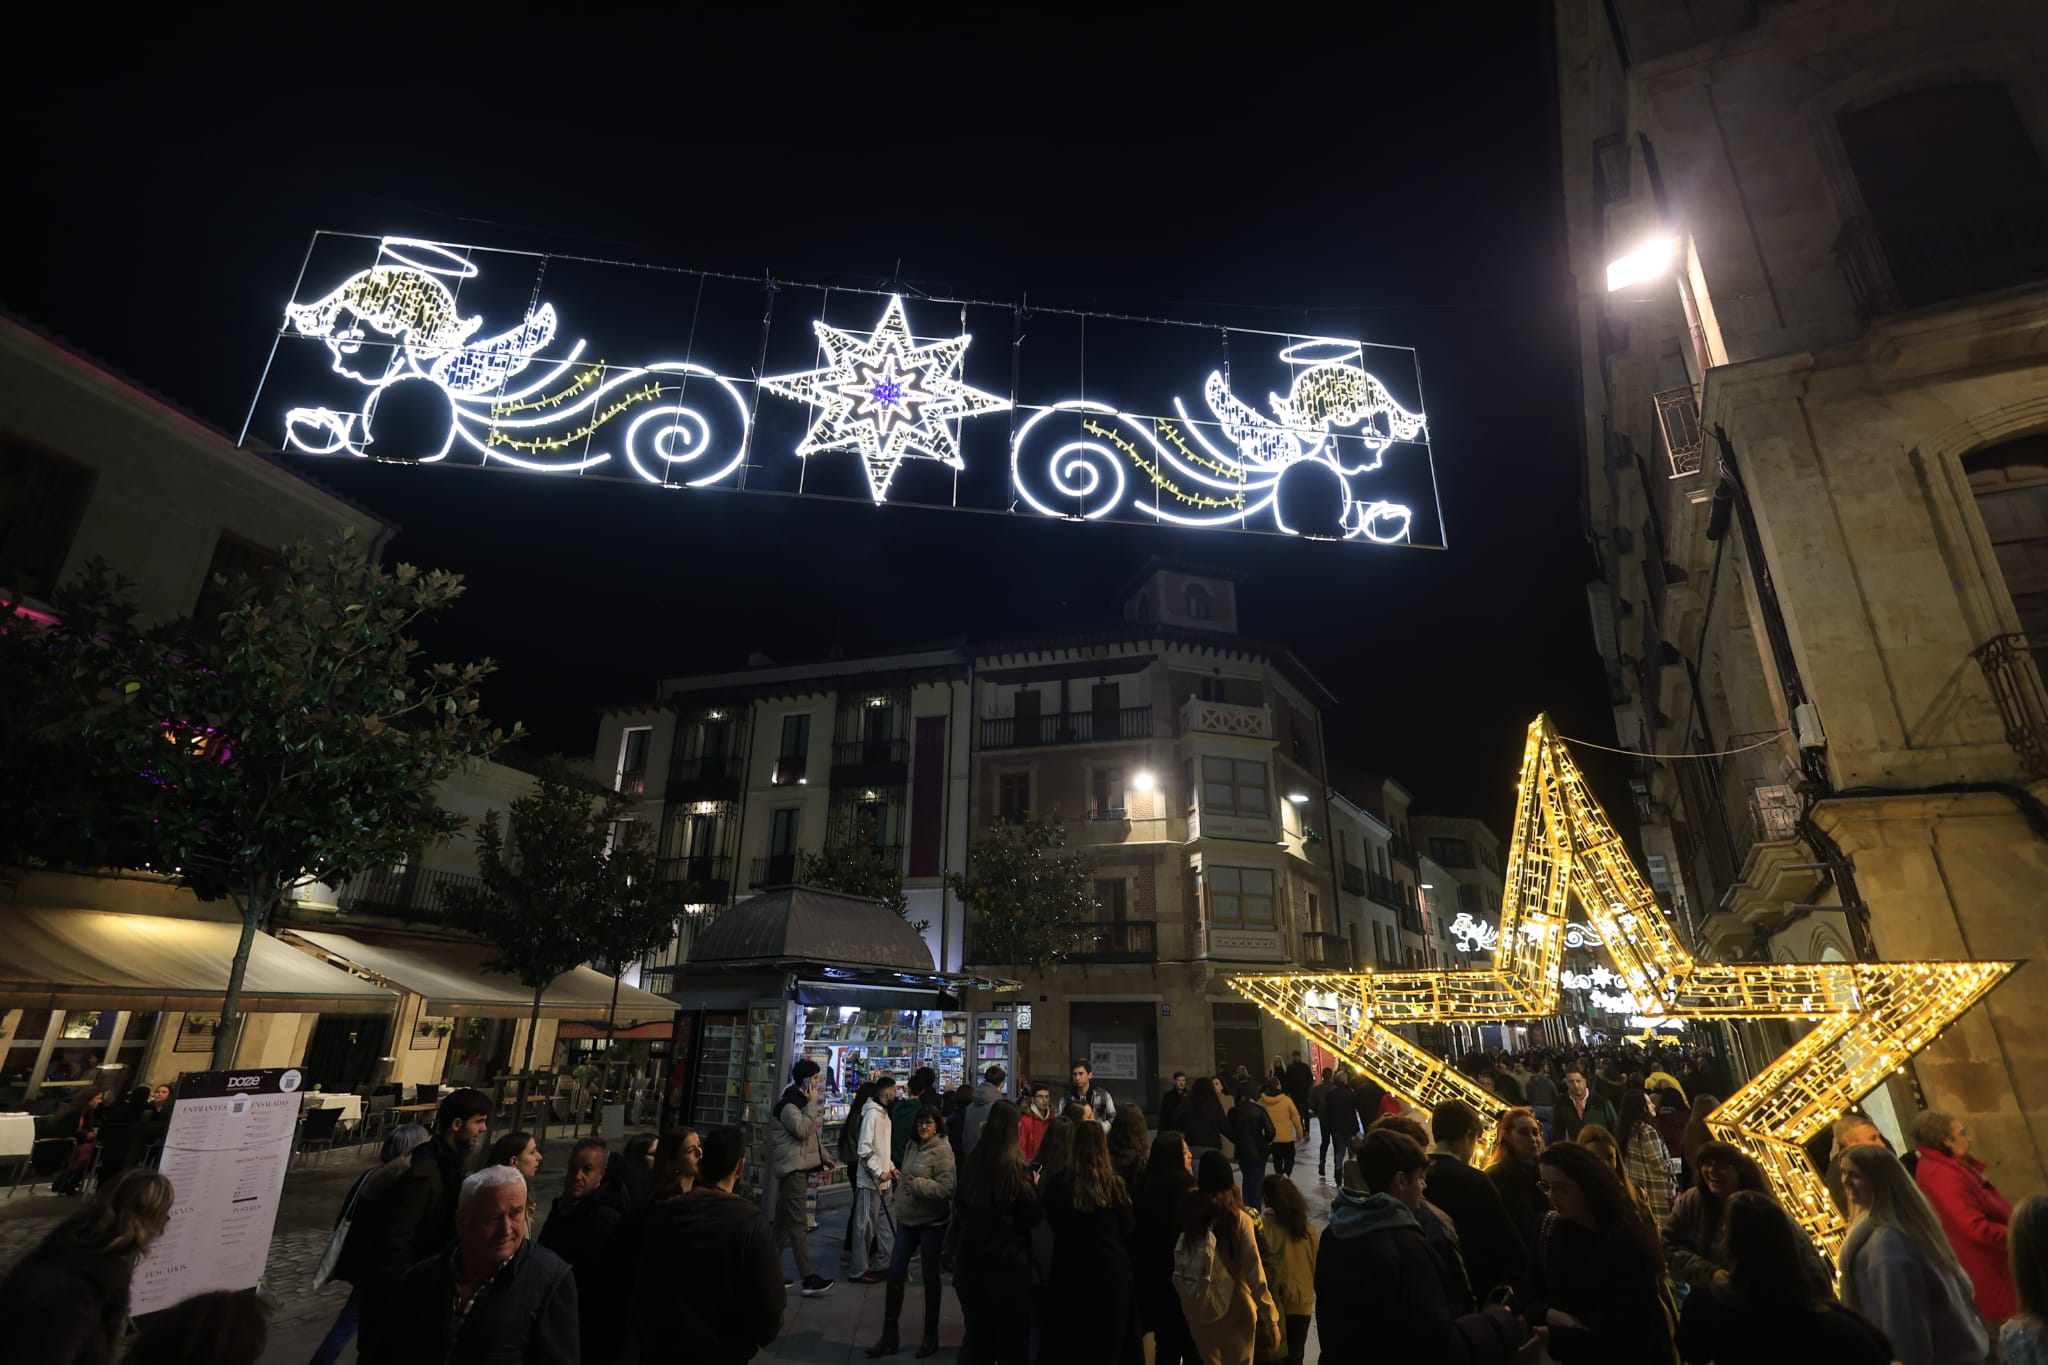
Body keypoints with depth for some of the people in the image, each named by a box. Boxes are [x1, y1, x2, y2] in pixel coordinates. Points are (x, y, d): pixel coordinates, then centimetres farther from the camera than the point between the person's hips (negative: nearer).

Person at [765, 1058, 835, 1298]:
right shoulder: (788, 1103, -15)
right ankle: (808, 1278, -15)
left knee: (783, 1222, 14)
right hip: (792, 1168, -10)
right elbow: (802, 1130, -28)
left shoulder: (800, 1101, 17)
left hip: (798, 1168, 10)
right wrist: (812, 1104, -21)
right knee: (799, 1223, -12)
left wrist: (824, 1158, 18)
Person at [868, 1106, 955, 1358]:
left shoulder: (942, 1150, -17)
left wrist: (918, 1185, -26)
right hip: (907, 1219, 7)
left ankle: (931, 1335, 25)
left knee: (930, 1277, 8)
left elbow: (948, 1187, -25)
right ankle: (889, 1335, 20)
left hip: (931, 1222, -7)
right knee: (895, 1274, 7)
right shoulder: (912, 1146, 6)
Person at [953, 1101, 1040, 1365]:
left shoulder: (970, 1162, -3)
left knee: (977, 1335, 19)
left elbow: (960, 1211, 9)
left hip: (971, 1260, 5)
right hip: (1008, 1263, -5)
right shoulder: (1016, 1166, -19)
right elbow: (1032, 1217, -12)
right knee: (1011, 1339, 12)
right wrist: (1034, 1186, 1)